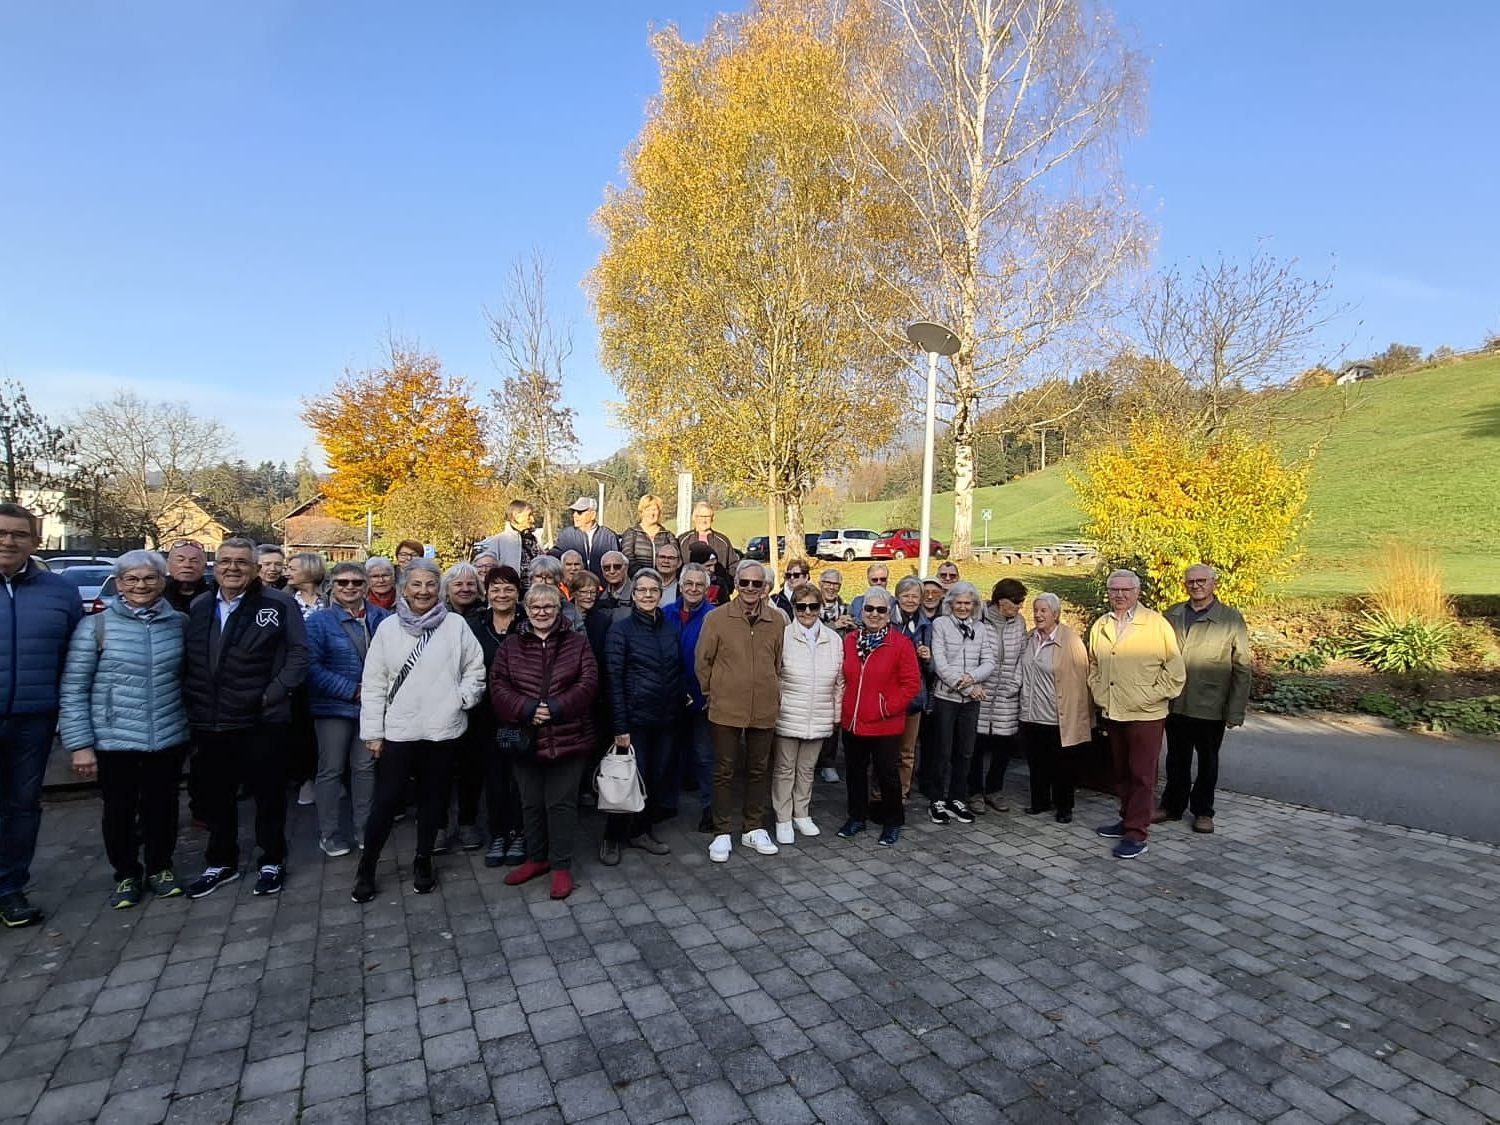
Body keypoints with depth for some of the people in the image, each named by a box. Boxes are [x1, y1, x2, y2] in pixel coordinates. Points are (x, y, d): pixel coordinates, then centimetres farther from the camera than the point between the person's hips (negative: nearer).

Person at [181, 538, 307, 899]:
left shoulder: (279, 604, -7)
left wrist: (273, 694, -14)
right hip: (209, 722, 5)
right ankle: (221, 862, 35)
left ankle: (273, 861, 25)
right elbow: (187, 661, 15)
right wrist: (191, 697, 3)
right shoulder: (198, 608, 10)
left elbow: (298, 653, -8)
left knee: (268, 794, 8)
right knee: (214, 797, 17)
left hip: (263, 721, -5)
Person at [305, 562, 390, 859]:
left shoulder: (382, 619, 3)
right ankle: (328, 833, 21)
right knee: (331, 770, 7)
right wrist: (352, 690, -18)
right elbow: (312, 666, -13)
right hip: (334, 707, -3)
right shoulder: (319, 621, -6)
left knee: (365, 767, 13)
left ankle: (364, 828, 26)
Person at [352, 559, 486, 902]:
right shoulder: (388, 627, -1)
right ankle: (366, 867, 23)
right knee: (387, 800, 4)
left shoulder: (456, 625, -2)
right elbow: (373, 683, 1)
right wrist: (373, 731, -1)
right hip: (397, 731, 0)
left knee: (432, 797, 13)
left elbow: (475, 669, 5)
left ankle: (423, 861, 31)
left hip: (443, 730, 1)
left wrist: (462, 698, -8)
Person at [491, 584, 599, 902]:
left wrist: (556, 708, -19)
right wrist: (526, 709, -18)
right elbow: (498, 685, -2)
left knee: (561, 802, 4)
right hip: (524, 739, 3)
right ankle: (537, 858, 34)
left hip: (567, 738, -2)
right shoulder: (511, 645, 5)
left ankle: (561, 866, 17)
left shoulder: (577, 642, 1)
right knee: (531, 802, 15)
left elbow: (588, 683, -7)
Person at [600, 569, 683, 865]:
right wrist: (620, 727, -13)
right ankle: (612, 838, 19)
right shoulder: (621, 629, -6)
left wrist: (679, 703, 3)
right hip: (635, 717, -4)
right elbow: (613, 680, -9)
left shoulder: (671, 627, 7)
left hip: (666, 718, 5)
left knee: (659, 776, 10)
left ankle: (642, 831, 29)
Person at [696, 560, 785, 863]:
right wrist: (712, 693, 4)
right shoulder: (716, 618, -6)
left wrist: (773, 694, 10)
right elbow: (702, 660, 1)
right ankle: (722, 833, 21)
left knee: (759, 770, 14)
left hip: (764, 709, 3)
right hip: (726, 709, -2)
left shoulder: (778, 621, 1)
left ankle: (753, 828, 30)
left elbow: (779, 663, 10)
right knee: (724, 771, 8)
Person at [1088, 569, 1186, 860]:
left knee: (1141, 774, 0)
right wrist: (1099, 694, 9)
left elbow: (1175, 669, -7)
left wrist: (1152, 696, -10)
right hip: (1112, 713, 6)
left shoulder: (1156, 623, -8)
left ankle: (1137, 834, 6)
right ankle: (1128, 820, 30)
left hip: (1145, 715, -5)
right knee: (1121, 772, 16)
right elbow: (1094, 666, 19)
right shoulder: (1100, 626, 8)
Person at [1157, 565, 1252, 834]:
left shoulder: (1232, 619, -6)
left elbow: (1242, 669, -8)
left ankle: (1203, 810, 30)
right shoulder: (1172, 616, 4)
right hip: (1175, 704, 3)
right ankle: (1172, 806, 30)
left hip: (1211, 707, -3)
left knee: (1207, 761, 15)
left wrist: (1236, 711, -12)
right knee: (1176, 759, 15)